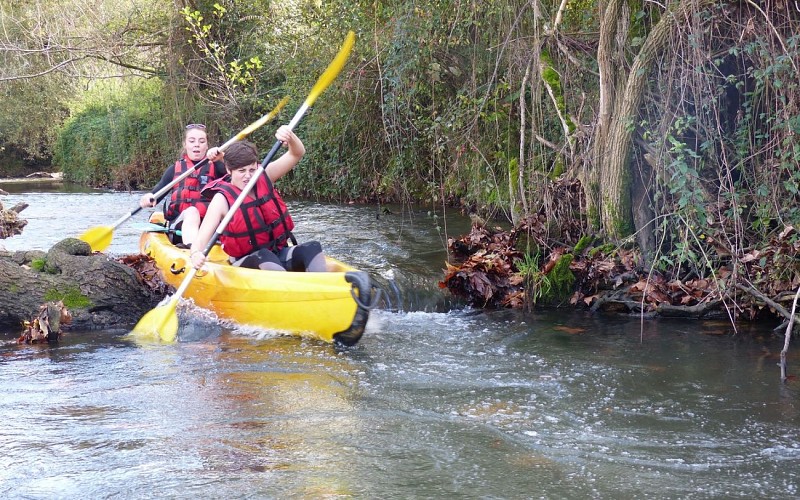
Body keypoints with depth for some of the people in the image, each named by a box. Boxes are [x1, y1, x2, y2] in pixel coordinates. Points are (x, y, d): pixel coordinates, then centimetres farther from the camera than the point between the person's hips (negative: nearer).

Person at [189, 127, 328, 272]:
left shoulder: (264, 178, 3)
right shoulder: (222, 199, -10)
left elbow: (297, 154, -2)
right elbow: (202, 238, -19)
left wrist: (290, 137, -25)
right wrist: (196, 254, -43)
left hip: (280, 254, 5)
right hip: (244, 264, -4)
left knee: (312, 248, -22)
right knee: (263, 256, -36)